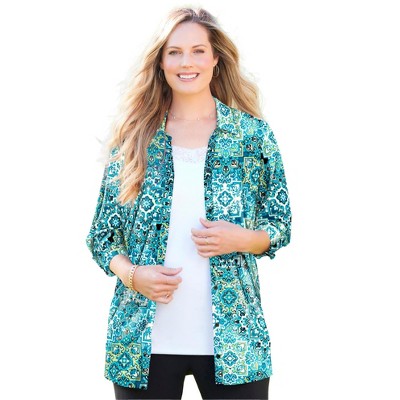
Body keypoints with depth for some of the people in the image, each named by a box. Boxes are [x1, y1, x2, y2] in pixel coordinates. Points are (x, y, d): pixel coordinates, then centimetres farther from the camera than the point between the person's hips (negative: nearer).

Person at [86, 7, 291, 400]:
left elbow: (280, 226, 8)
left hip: (232, 339, 0)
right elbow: (101, 235, 8)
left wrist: (241, 239, -13)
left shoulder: (253, 133, 3)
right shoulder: (133, 137, 4)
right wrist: (132, 275, -11)